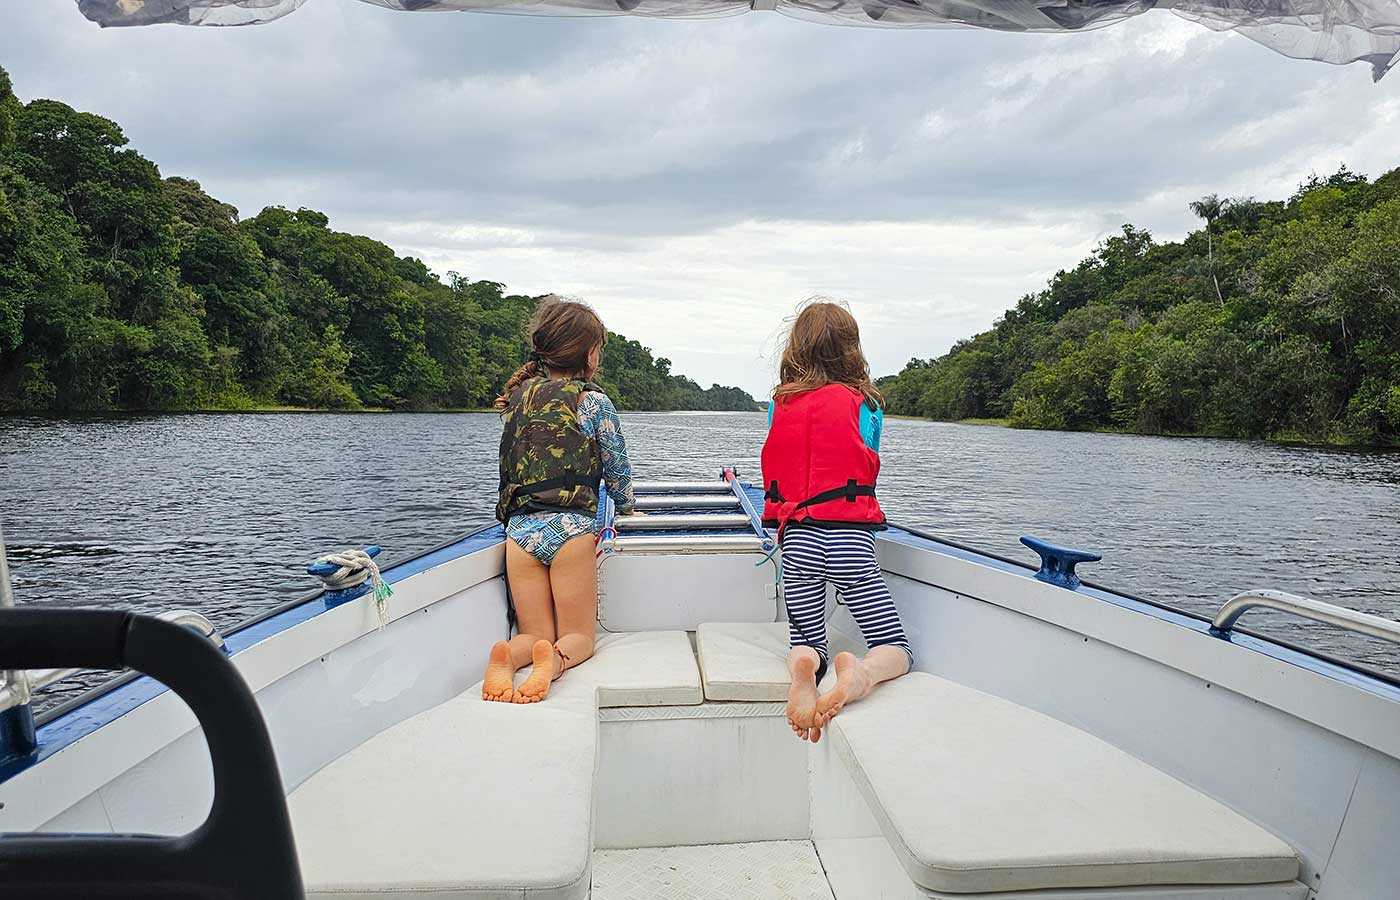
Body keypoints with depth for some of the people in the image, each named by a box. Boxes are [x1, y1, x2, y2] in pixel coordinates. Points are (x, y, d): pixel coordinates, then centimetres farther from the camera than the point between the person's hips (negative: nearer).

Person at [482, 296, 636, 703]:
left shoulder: (518, 395, 14)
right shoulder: (593, 401, 0)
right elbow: (618, 470, 9)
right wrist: (626, 508, 30)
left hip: (519, 528, 4)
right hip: (570, 528, -4)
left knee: (534, 633, 13)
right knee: (578, 636, 7)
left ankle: (506, 657, -22)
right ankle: (553, 661, -28)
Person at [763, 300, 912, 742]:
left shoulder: (780, 405, 8)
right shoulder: (865, 404, 3)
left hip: (797, 539, 2)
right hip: (851, 539, -2)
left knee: (806, 643, 18)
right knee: (897, 650, 7)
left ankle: (804, 669, -20)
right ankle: (860, 675, -29)